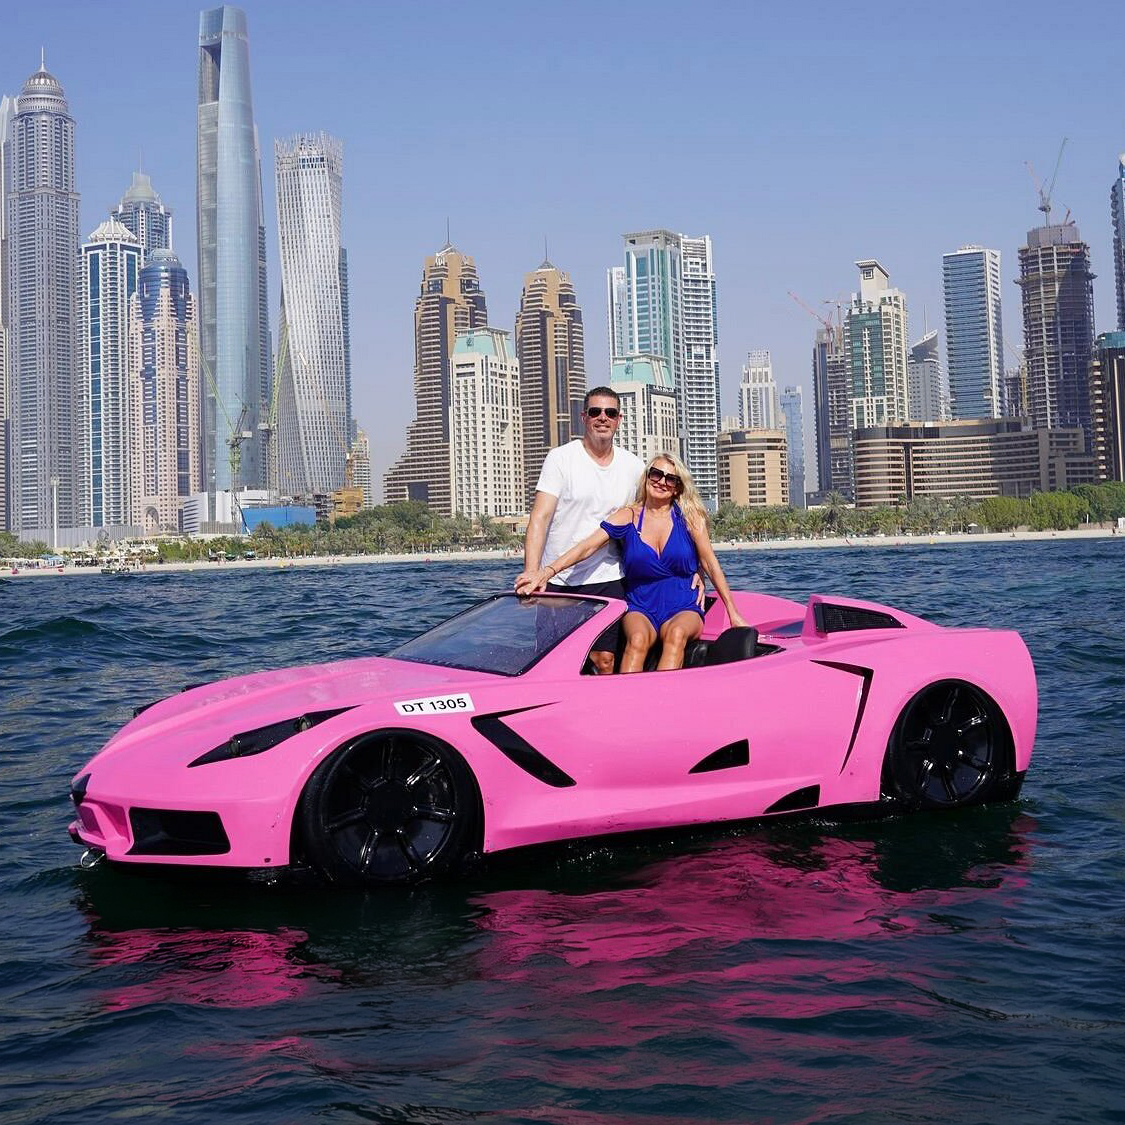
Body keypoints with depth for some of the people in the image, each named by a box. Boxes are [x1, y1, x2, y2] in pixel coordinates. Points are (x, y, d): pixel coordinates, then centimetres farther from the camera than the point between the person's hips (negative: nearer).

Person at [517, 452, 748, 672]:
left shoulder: (689, 517, 3)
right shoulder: (628, 516, 3)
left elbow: (711, 564, 7)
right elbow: (587, 547, -8)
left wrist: (733, 614, 5)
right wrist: (547, 571, -24)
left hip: (683, 608, 0)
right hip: (640, 608, 0)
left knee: (676, 633, -35)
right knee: (638, 639, -34)